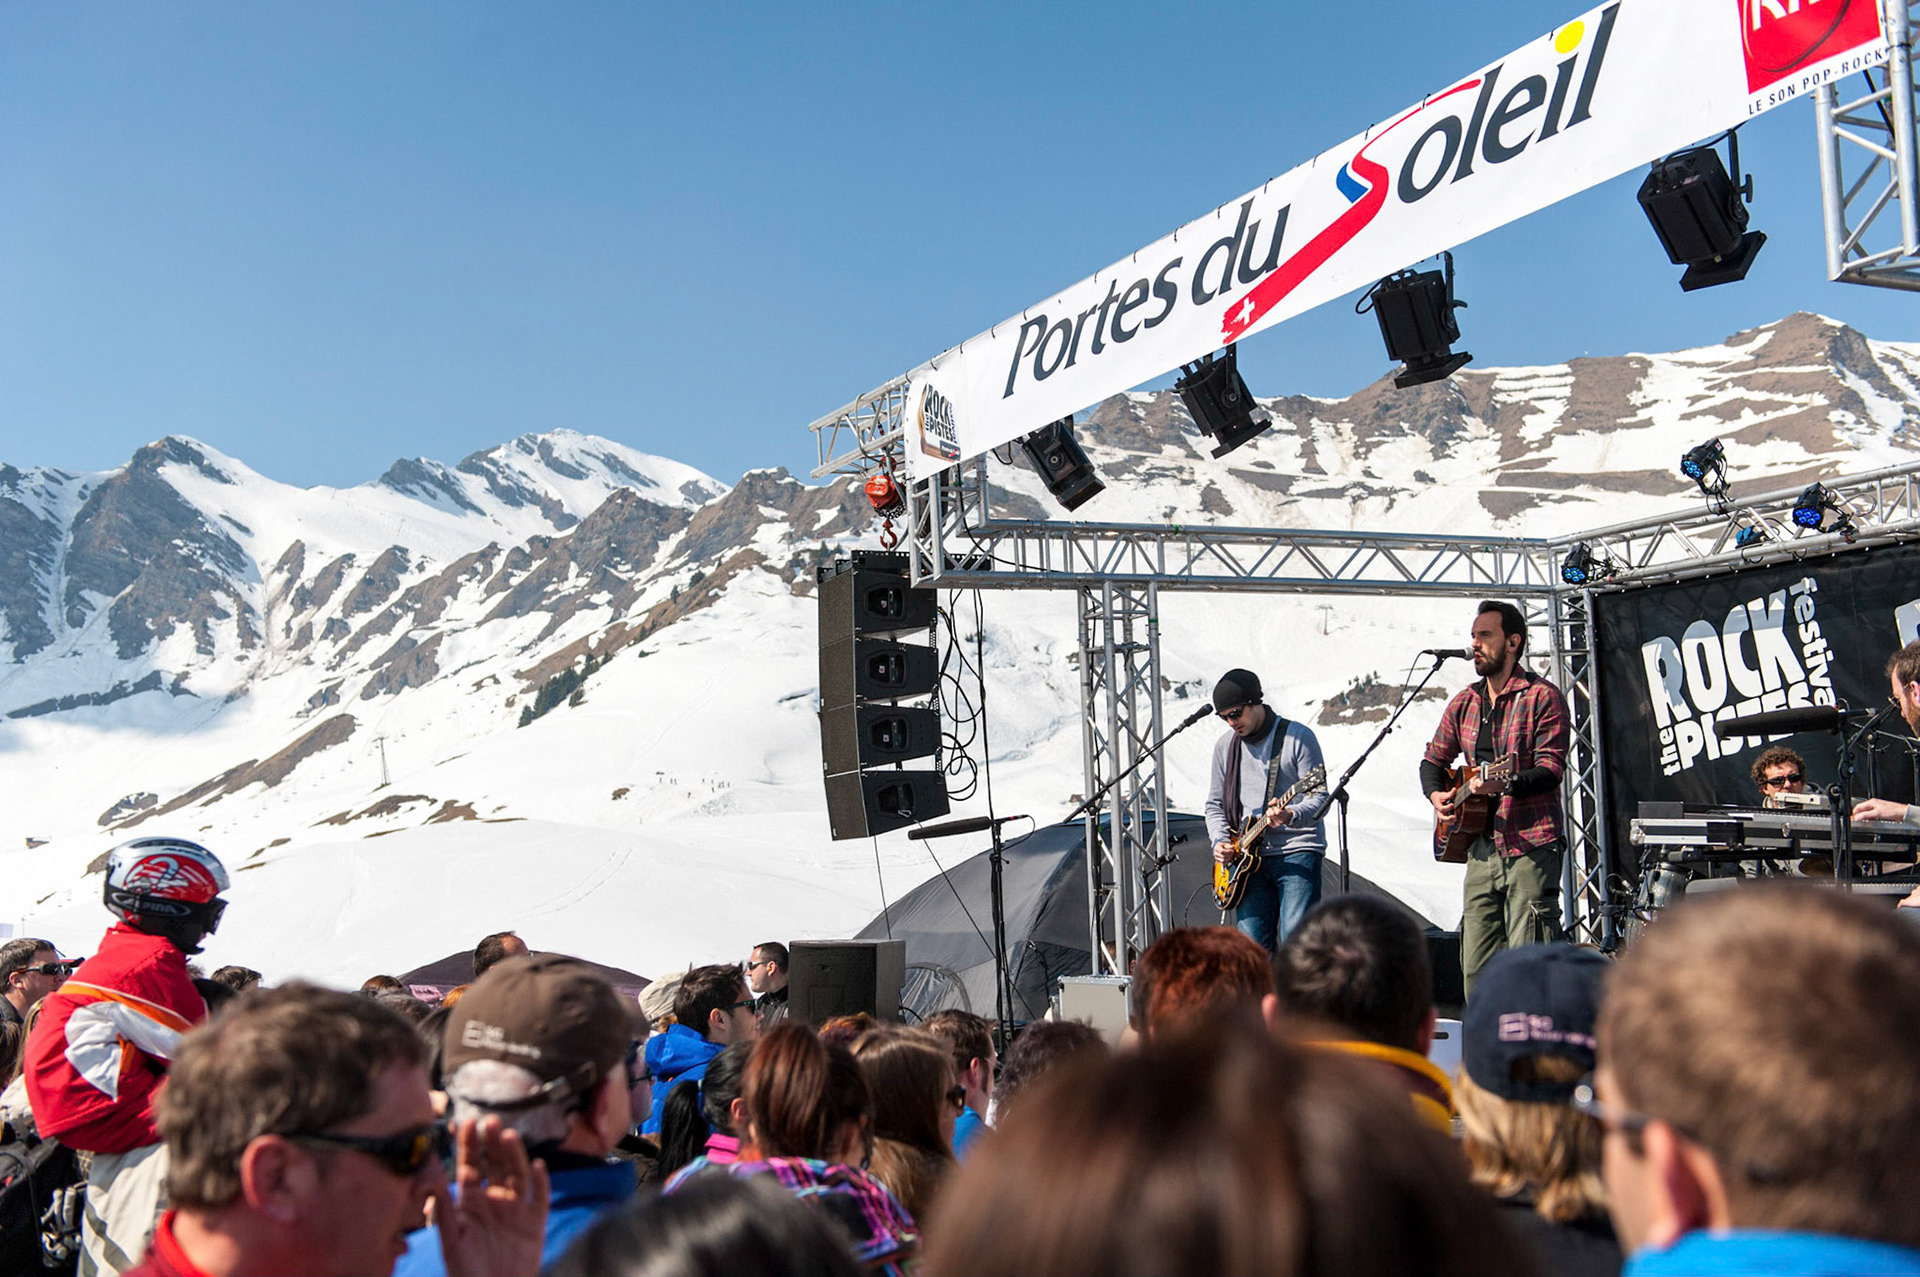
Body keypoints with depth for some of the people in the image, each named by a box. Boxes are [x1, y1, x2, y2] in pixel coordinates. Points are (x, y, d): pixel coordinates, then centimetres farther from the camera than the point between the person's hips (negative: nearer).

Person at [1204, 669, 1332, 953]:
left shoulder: (1298, 736, -3)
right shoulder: (1224, 746, 13)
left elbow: (1320, 798, -6)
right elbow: (1215, 804, 20)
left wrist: (1290, 816, -26)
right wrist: (1220, 841, 2)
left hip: (1297, 851, -5)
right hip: (1250, 857, 5)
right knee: (1253, 944, -3)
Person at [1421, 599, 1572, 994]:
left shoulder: (1542, 698, -6)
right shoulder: (1464, 703, 14)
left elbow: (1552, 768, -14)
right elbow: (1434, 758, 24)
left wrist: (1506, 784, -31)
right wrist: (1436, 794, 3)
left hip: (1531, 846, -6)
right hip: (1483, 847, 7)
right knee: (1476, 966, 7)